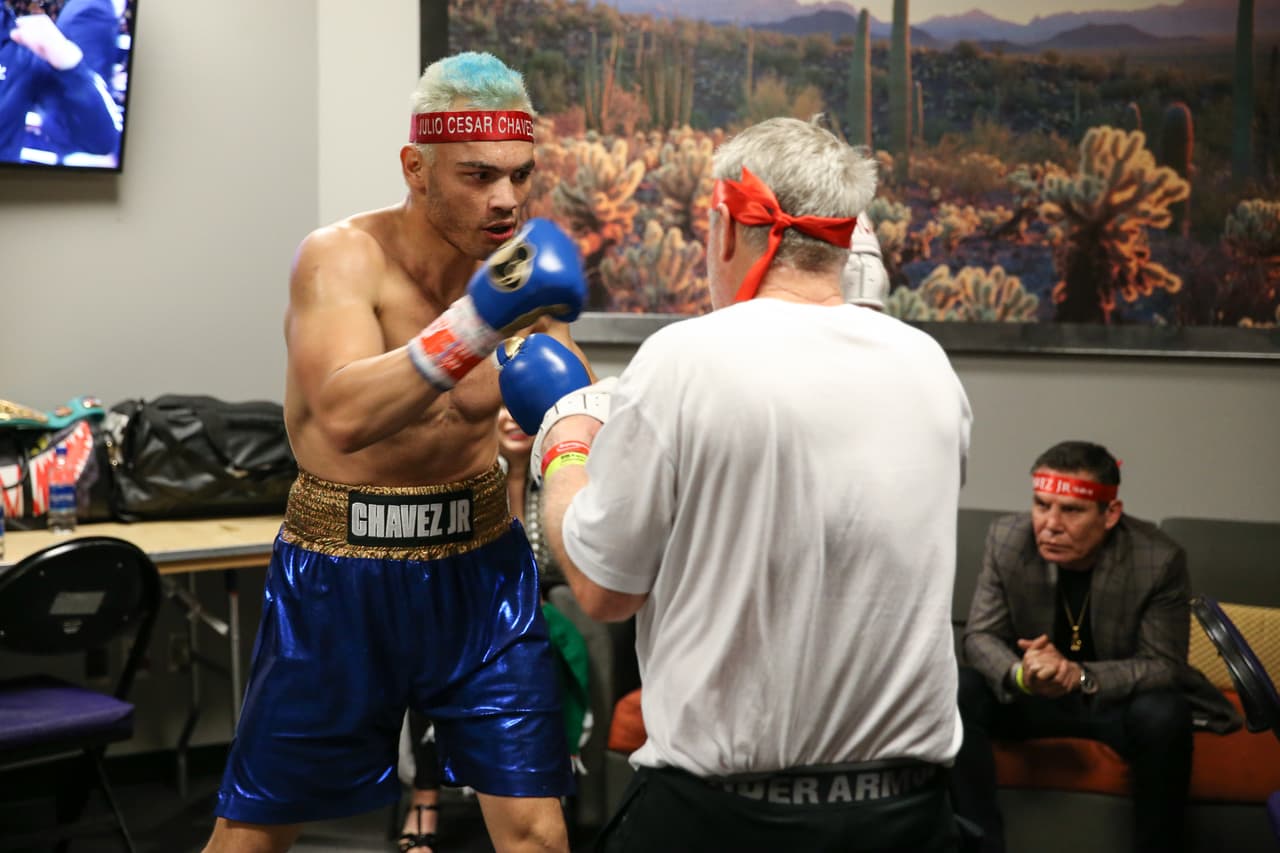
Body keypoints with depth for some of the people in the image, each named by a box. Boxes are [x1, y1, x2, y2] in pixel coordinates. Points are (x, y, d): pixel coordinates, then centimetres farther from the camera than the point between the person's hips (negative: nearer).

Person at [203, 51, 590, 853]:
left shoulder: (523, 267, -4)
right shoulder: (342, 255, -17)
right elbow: (345, 416, -36)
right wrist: (476, 322, -45)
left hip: (479, 562, 3)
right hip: (342, 570, -3)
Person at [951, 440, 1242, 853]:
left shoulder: (1160, 559, -22)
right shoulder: (1007, 539, -15)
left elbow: (1163, 664, -18)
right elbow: (981, 636, -10)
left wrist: (1081, 676, -37)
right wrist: (1021, 675, -35)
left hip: (1122, 696, -2)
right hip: (1033, 696, 2)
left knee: (1164, 715, -34)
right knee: (958, 693, -24)